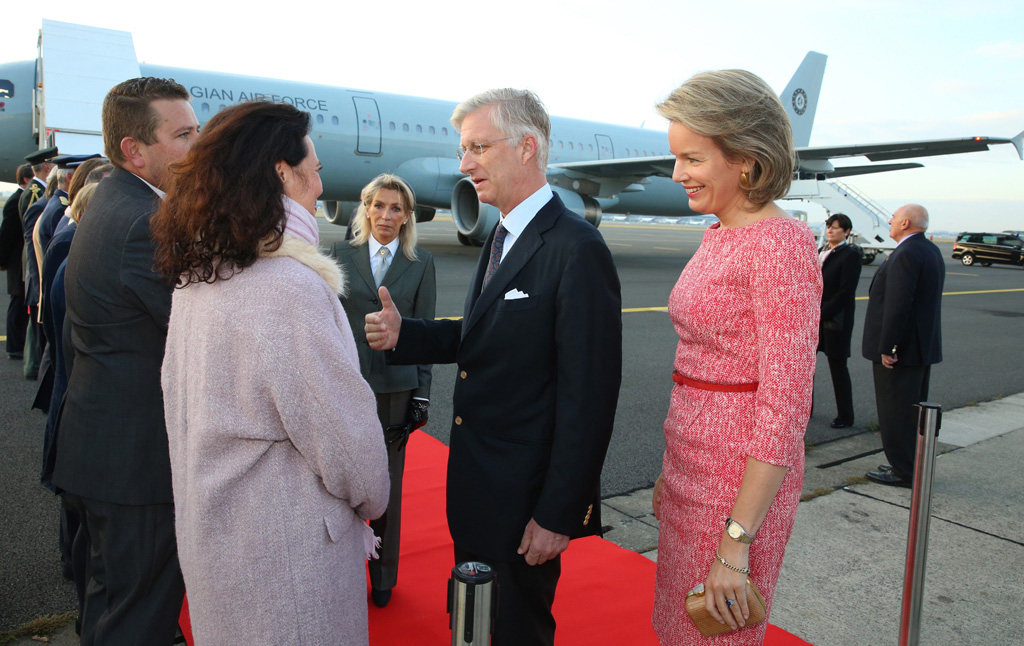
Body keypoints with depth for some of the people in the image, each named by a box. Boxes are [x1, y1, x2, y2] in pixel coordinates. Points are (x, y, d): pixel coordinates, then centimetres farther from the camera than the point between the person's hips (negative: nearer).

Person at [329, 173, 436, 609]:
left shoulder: (421, 264, 3)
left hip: (395, 388, 0)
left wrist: (422, 393, -1)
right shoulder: (341, 255, 4)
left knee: (388, 486, 10)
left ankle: (383, 576, 28)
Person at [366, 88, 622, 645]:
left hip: (523, 496, -9)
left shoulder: (576, 249, -21)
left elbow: (589, 394, -22)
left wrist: (559, 514, -20)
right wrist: (404, 334, -5)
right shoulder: (501, 238, 10)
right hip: (476, 488, 9)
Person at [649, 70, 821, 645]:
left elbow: (786, 408, -22)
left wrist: (736, 541, -21)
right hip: (696, 464, 9)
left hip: (744, 482, -9)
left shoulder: (781, 245, -19)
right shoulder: (720, 236, 9)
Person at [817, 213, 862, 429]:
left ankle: (845, 417, 15)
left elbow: (845, 293, -16)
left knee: (838, 367, 2)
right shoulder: (821, 251, 13)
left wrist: (822, 314, -18)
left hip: (835, 321, -7)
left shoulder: (850, 255, -10)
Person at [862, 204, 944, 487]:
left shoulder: (906, 255, -20)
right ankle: (916, 465, 28)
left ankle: (903, 471, 6)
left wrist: (886, 347, -22)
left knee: (895, 410, -1)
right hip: (924, 345, 10)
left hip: (900, 347, -10)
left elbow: (898, 305, -25)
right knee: (914, 407, 18)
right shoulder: (932, 251, 12)